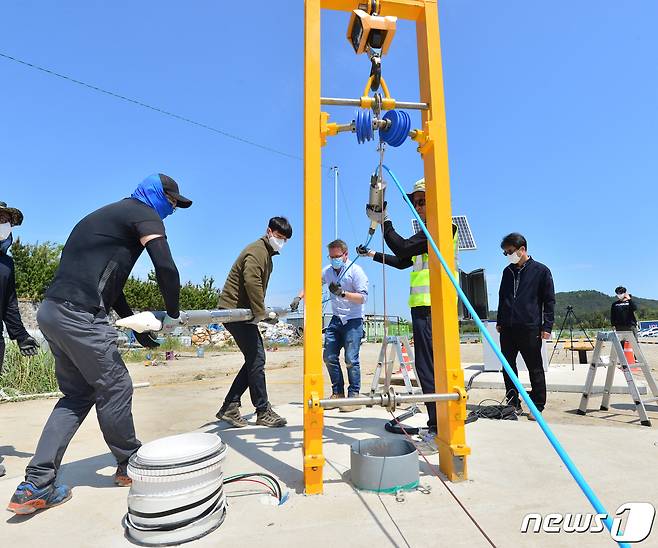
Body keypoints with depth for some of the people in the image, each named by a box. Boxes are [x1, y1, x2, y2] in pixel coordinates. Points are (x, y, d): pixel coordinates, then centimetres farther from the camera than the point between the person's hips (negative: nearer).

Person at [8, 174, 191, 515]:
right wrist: (172, 314, -1)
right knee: (115, 388, 4)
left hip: (52, 312, 9)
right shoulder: (144, 214, -2)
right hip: (79, 316, -9)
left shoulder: (110, 215, 25)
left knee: (78, 393, 15)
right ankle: (130, 466, 21)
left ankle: (35, 486, 16)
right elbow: (166, 269, -17)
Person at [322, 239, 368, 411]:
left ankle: (354, 396, 2)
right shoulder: (327, 271, 8)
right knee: (329, 357, 4)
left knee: (351, 359, -10)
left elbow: (363, 298, -13)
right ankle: (338, 393, 17)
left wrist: (342, 293, -25)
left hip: (353, 320, -6)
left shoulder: (356, 271, -8)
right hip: (336, 320, 6)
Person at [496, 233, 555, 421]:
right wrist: (499, 321, 16)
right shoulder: (507, 271, 13)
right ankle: (513, 404, 21)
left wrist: (547, 326, -8)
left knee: (535, 369, 5)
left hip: (530, 329, -5)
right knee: (508, 367, 9)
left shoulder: (541, 271, -2)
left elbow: (549, 300, -2)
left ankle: (537, 407, 15)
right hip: (507, 328, 5)